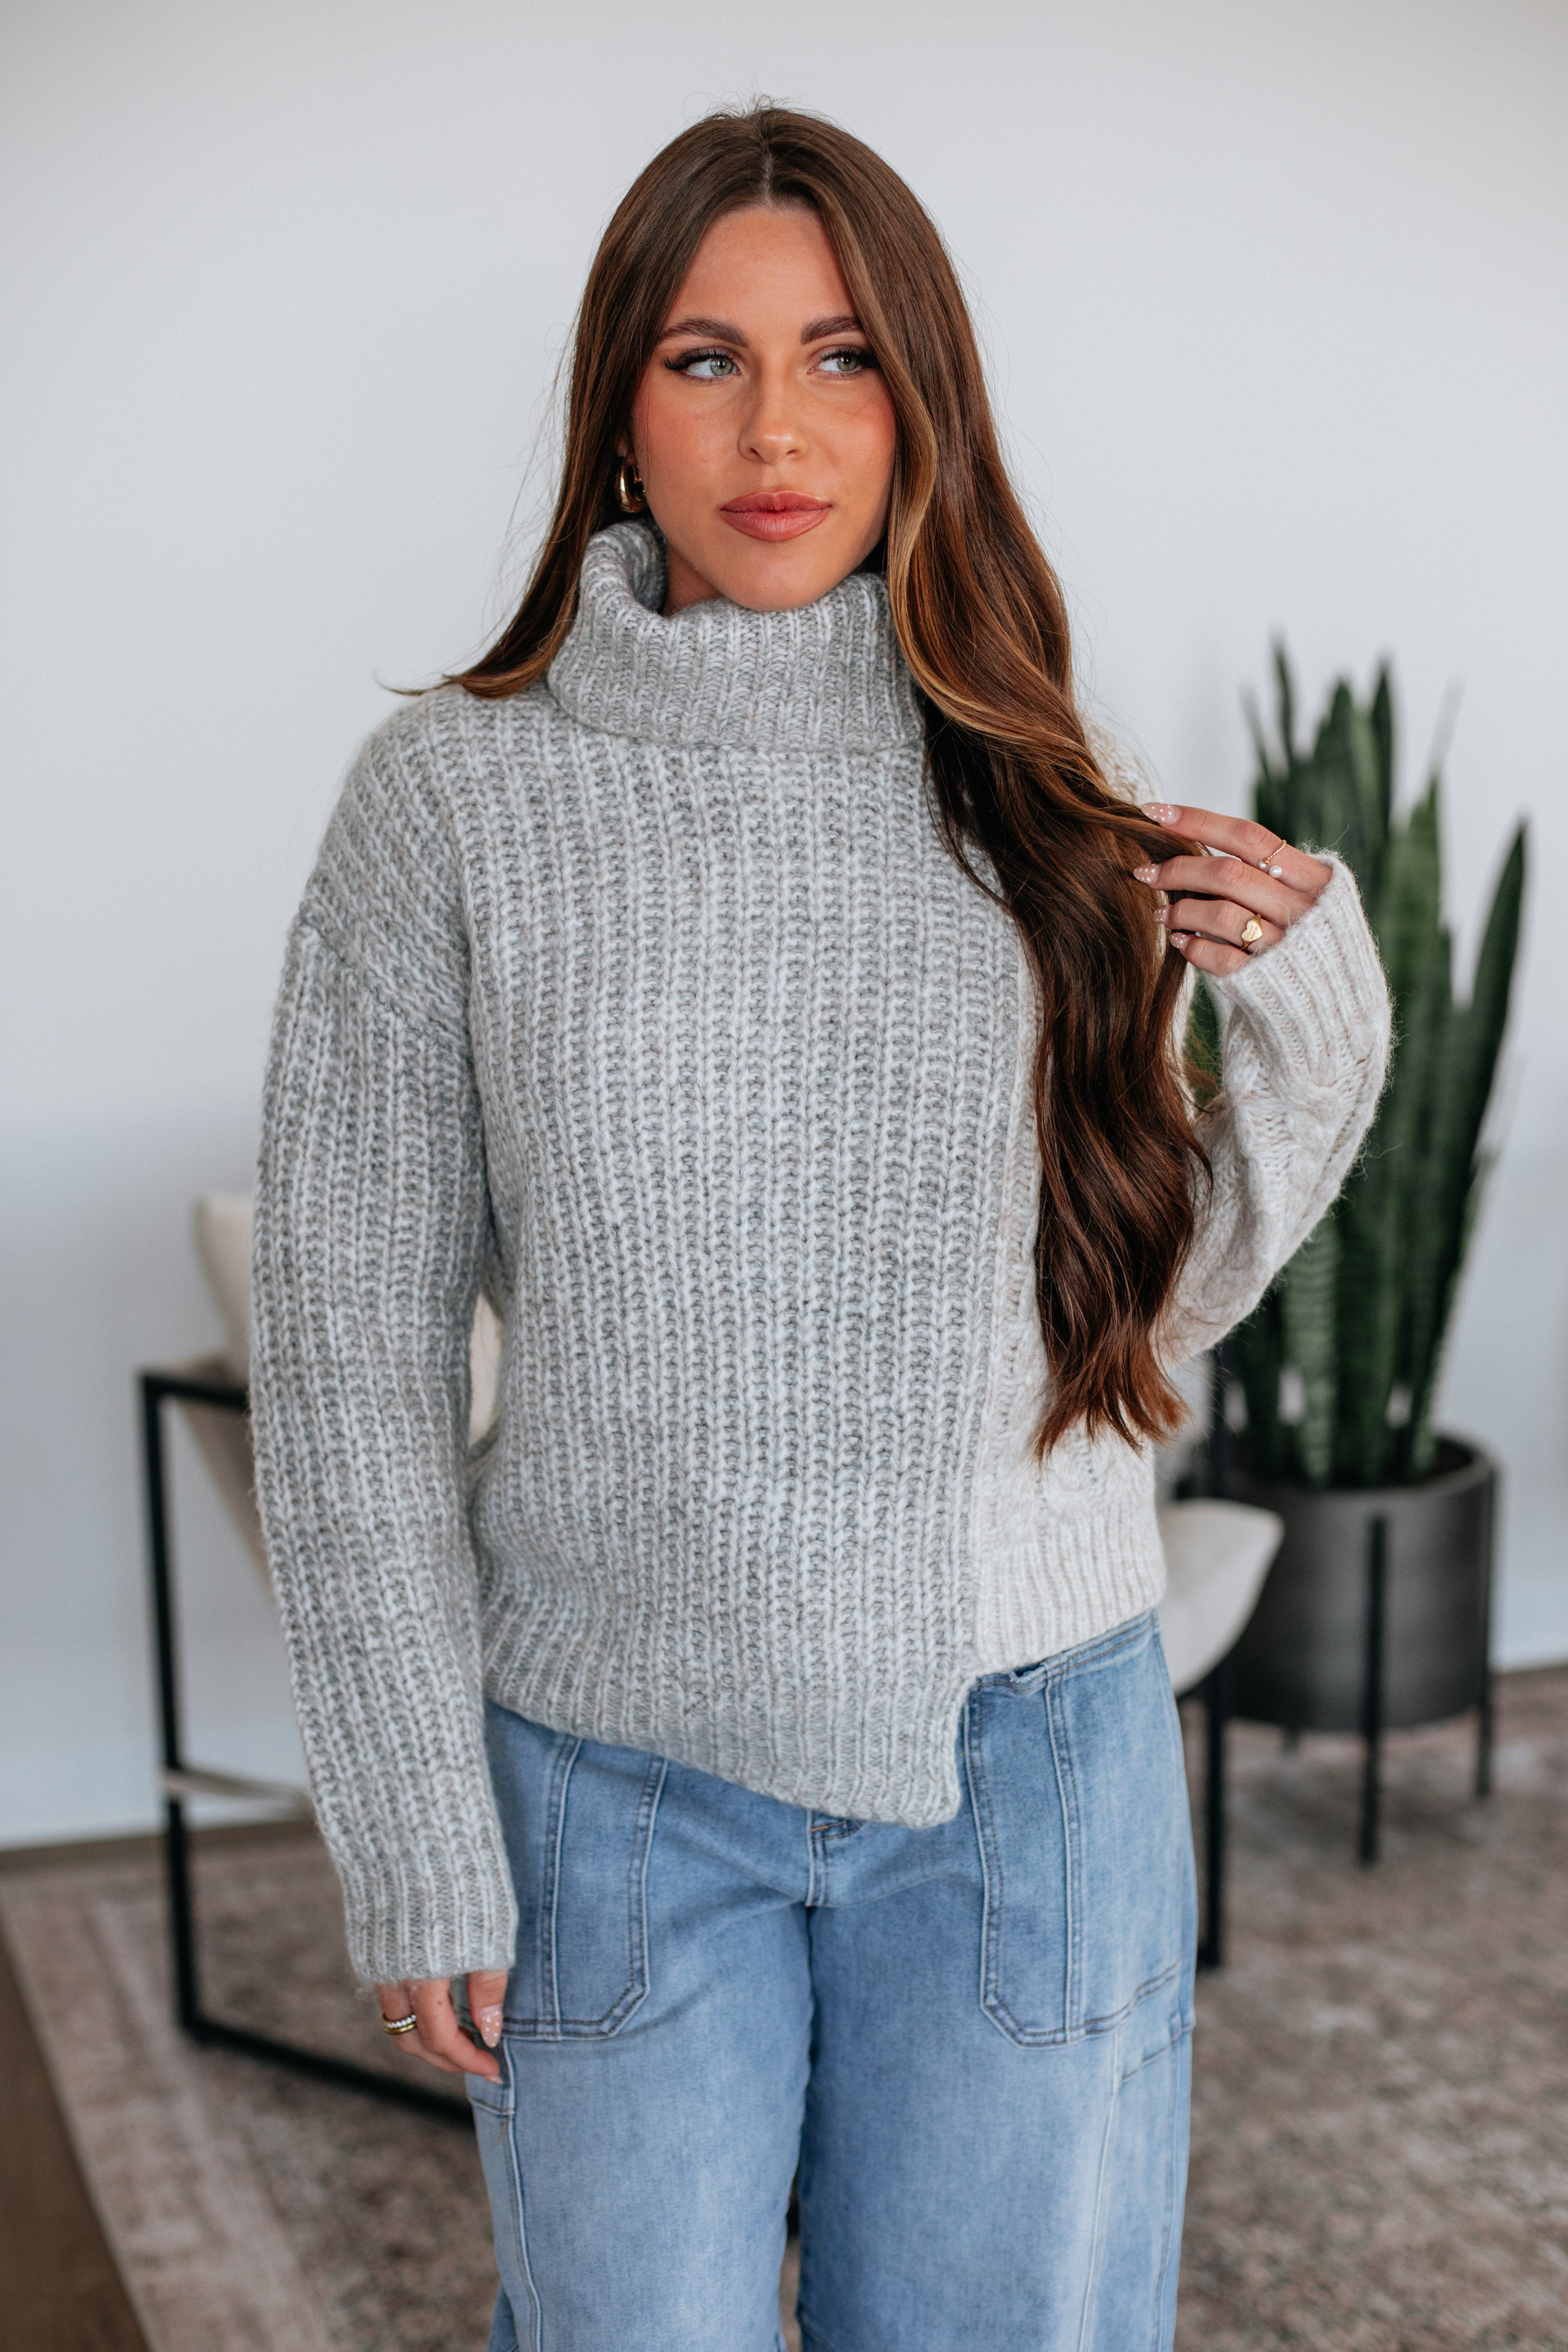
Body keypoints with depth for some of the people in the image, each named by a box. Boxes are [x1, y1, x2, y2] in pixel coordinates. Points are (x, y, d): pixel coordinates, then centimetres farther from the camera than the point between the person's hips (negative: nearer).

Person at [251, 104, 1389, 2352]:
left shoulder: (1031, 793, 1)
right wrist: (415, 1843, -5)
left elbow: (1135, 1303, 8)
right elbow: (351, 1350, -4)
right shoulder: (458, 796, -6)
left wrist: (1314, 1039, -8)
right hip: (619, 1767, -2)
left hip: (1035, 1763, 2)